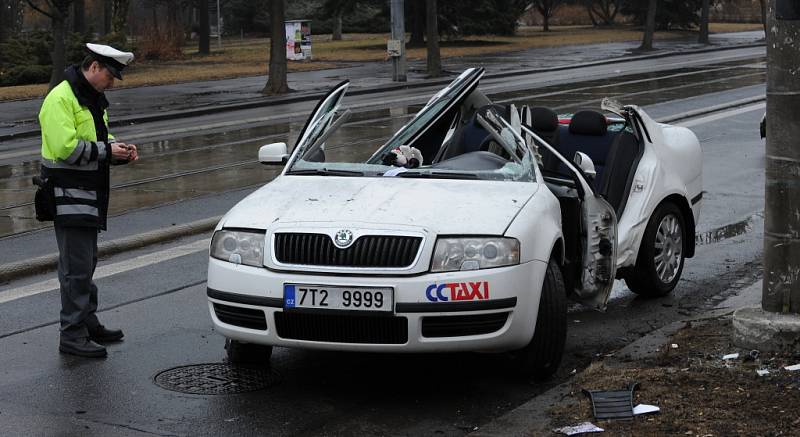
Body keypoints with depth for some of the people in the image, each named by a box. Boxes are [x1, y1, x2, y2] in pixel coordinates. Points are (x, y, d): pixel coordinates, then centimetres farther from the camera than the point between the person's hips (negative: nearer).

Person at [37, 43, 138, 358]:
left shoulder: (94, 99, 16)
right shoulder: (60, 99, -16)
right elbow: (65, 148, -25)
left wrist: (119, 149, 4)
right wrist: (106, 151, -20)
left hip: (89, 195, 10)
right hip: (68, 195, -10)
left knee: (86, 262, 17)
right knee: (76, 267, -9)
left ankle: (88, 323, 28)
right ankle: (72, 336, -5)